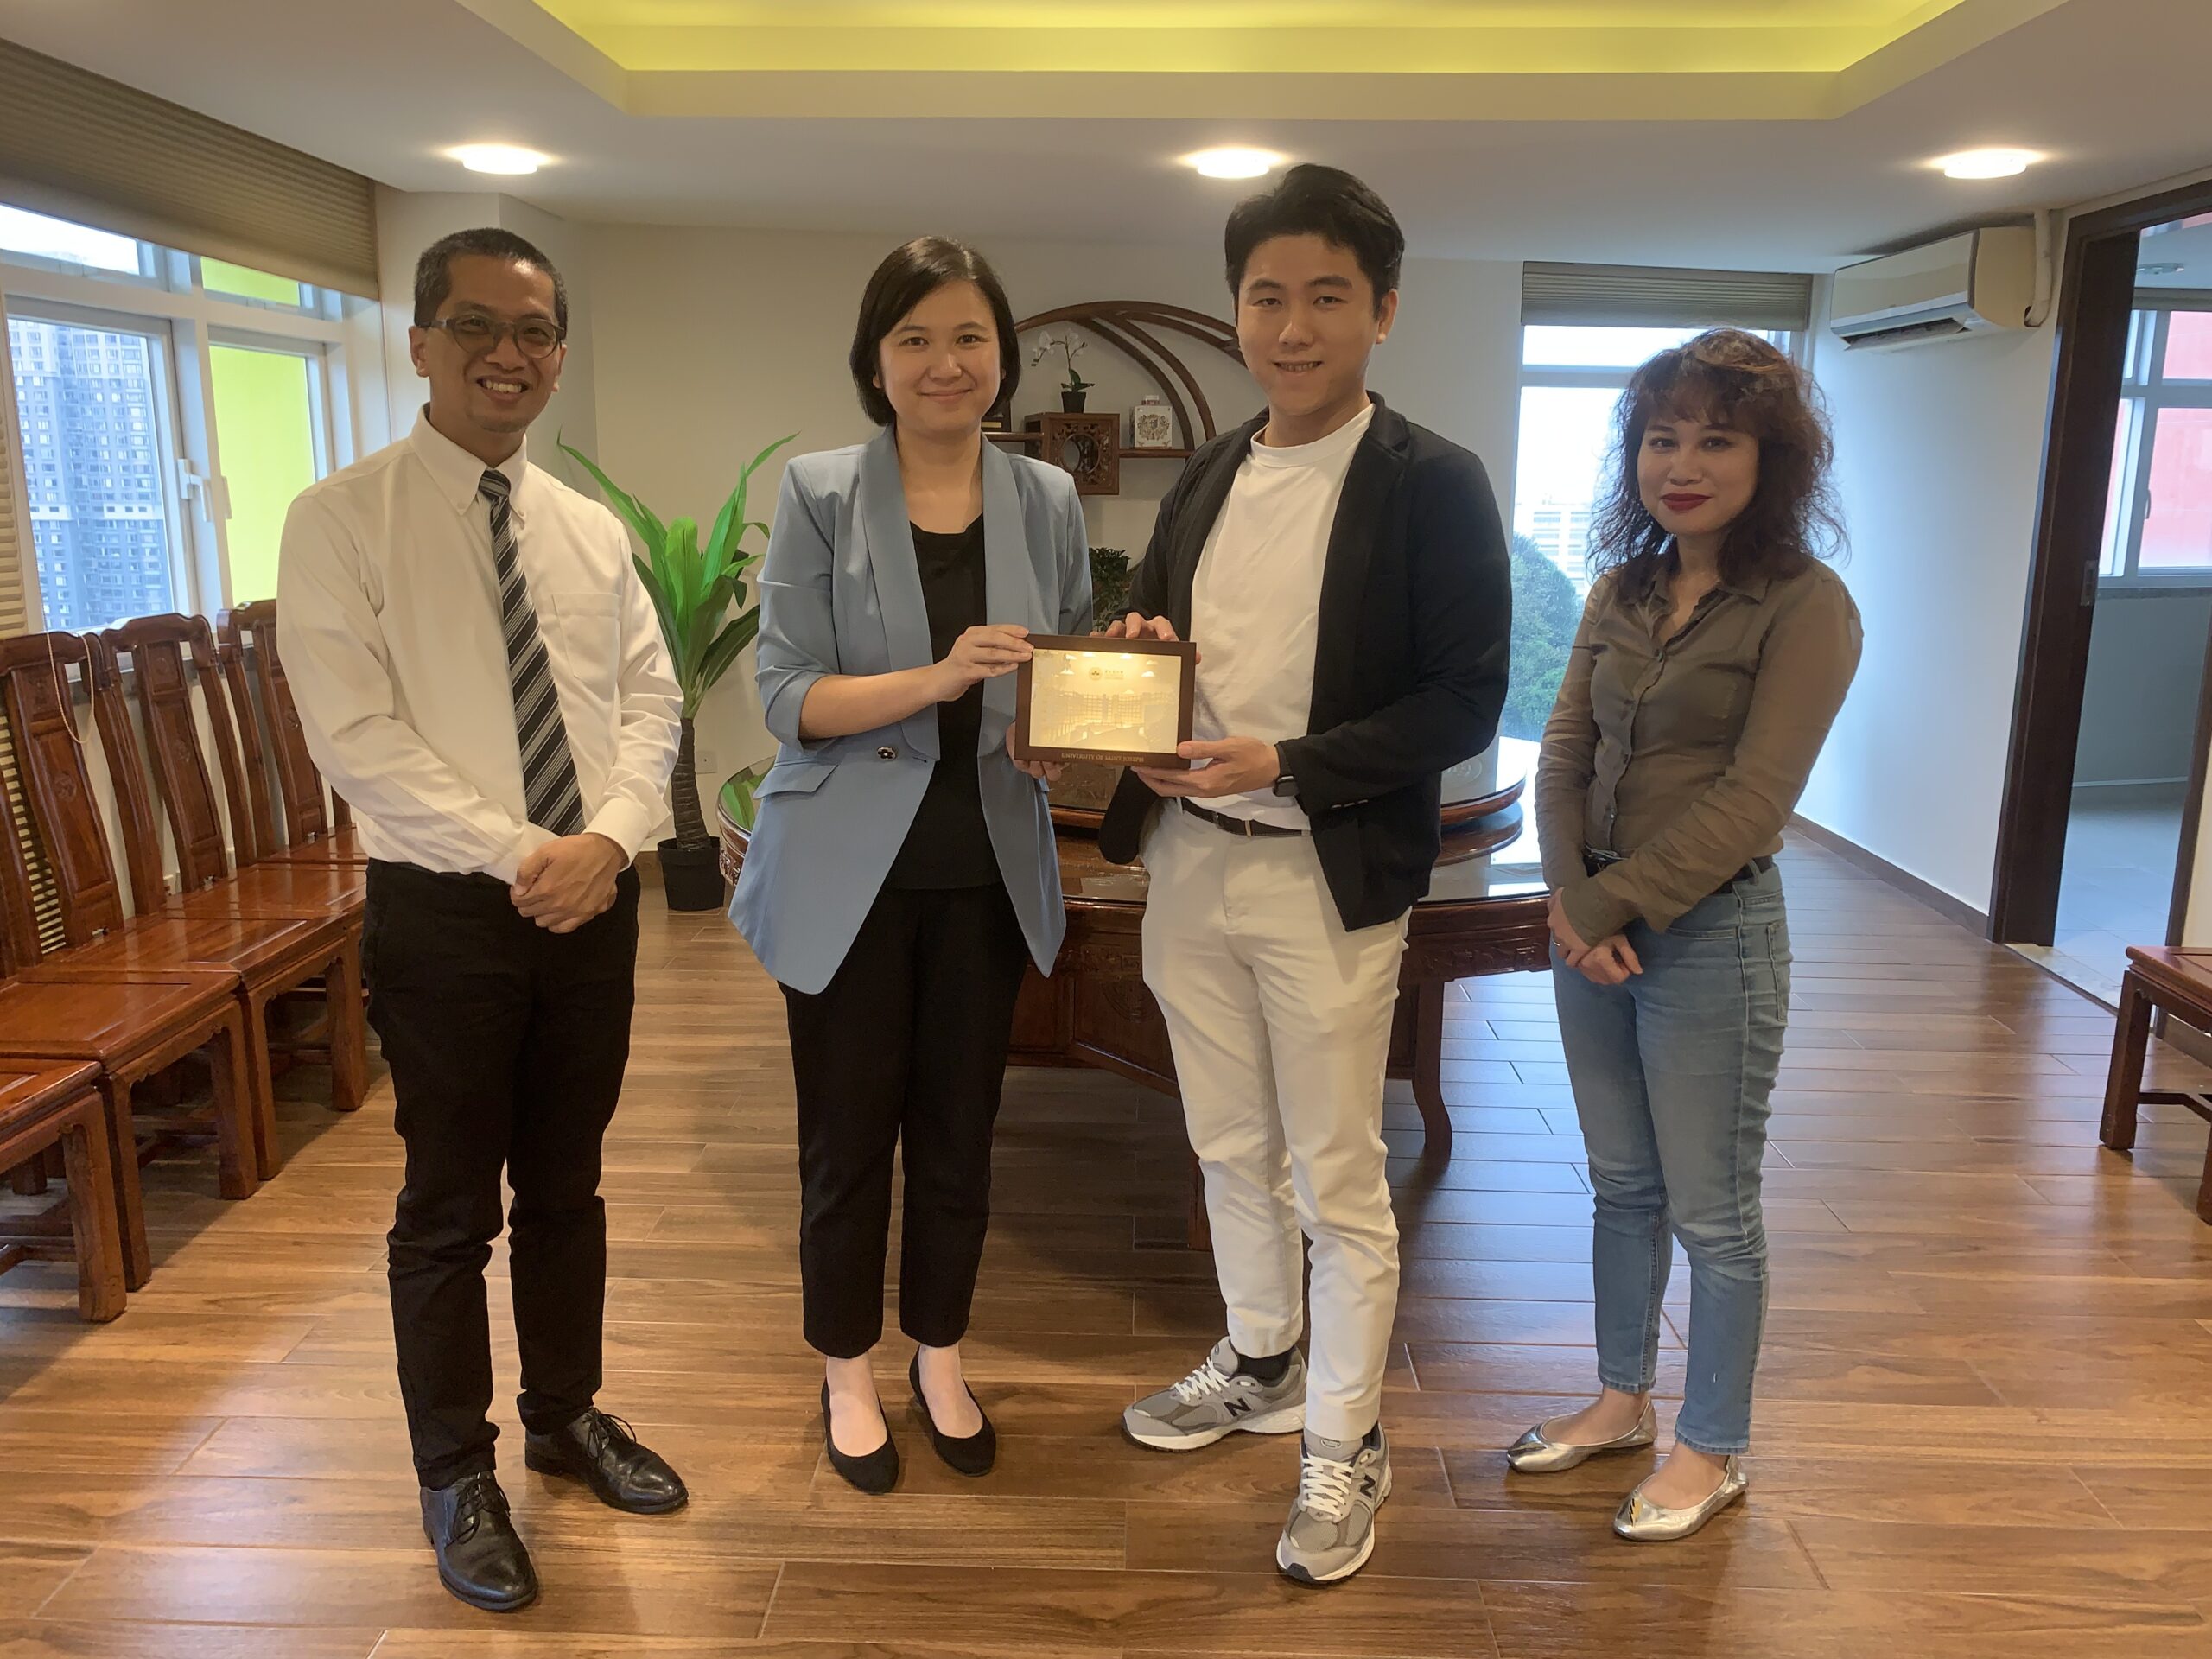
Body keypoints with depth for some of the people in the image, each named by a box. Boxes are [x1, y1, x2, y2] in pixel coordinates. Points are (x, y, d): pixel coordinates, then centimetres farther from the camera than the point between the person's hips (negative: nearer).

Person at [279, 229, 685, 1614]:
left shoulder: (594, 531, 8)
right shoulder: (341, 521, -7)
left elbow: (650, 704, 4)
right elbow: (354, 735, -15)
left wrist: (610, 835, -14)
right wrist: (522, 858, -19)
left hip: (596, 900, 4)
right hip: (446, 911, -4)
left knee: (567, 1185, 18)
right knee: (451, 1205, 9)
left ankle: (569, 1416, 38)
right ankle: (457, 1476, 29)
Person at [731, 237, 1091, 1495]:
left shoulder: (1048, 500, 3)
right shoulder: (819, 495, -6)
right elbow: (790, 696, -11)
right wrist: (937, 679, -27)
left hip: (988, 870, 3)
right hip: (852, 872, -2)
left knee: (961, 1129, 15)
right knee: (849, 1133, 10)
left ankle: (941, 1355, 36)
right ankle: (848, 1370, 32)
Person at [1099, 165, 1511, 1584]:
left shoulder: (1435, 484, -9)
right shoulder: (1207, 478, 10)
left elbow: (1467, 702, -13)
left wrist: (1284, 763, -22)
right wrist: (1137, 654, -5)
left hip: (1328, 879, -6)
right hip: (1188, 860, 6)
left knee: (1338, 1182, 6)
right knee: (1232, 1149, 20)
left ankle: (1346, 1446, 26)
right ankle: (1259, 1365, 42)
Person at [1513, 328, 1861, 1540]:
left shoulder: (1805, 608, -10)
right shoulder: (1623, 590, 8)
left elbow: (1750, 802, -16)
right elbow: (1564, 748, 5)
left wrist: (1607, 906, -15)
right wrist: (1568, 895, -9)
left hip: (1712, 934, -6)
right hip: (1593, 926, 6)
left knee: (1710, 1210, 7)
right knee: (1622, 1185, 19)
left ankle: (1714, 1450, 27)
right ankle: (1621, 1399, 37)